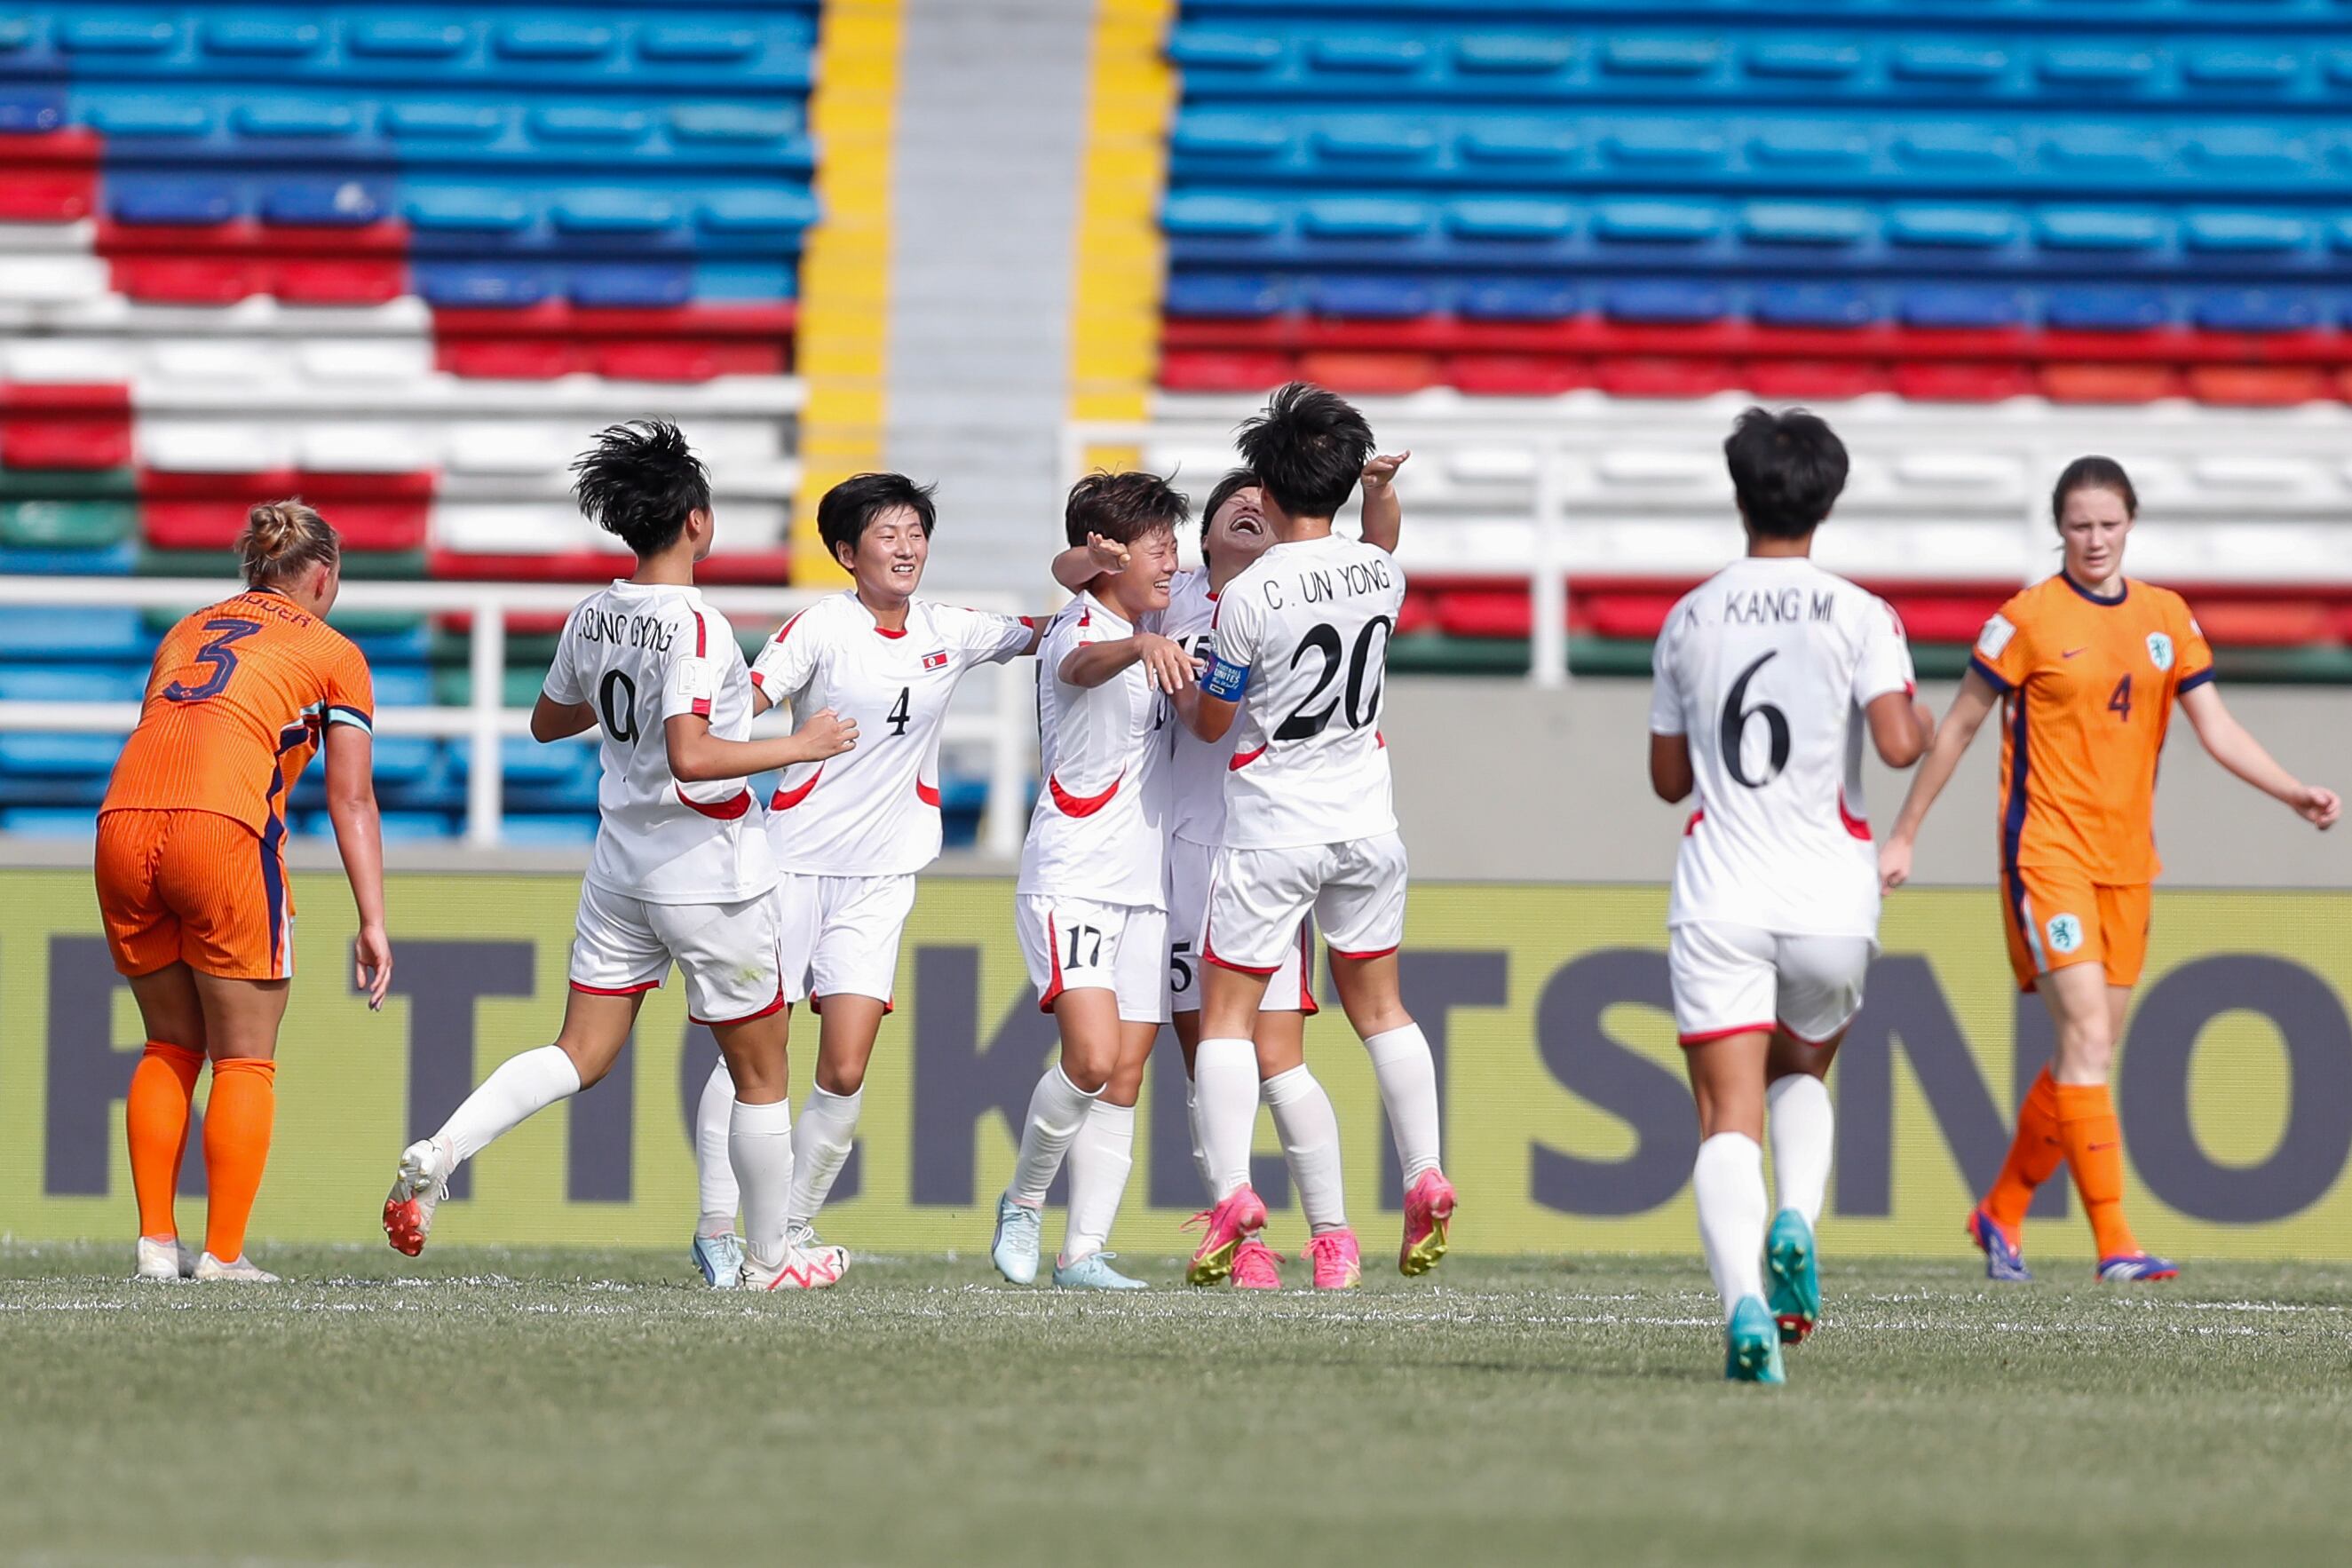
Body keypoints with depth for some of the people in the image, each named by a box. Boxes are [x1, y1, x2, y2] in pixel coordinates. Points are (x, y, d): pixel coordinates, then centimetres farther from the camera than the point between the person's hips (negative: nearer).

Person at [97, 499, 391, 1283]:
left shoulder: (186, 632, 28)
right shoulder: (332, 653, 15)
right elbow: (351, 800, 9)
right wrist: (373, 923, 7)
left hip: (123, 822, 5)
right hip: (224, 829, -5)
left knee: (169, 1048, 18)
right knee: (245, 1057, 6)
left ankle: (156, 1243, 14)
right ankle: (223, 1254, 1)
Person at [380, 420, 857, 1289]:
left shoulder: (592, 619, 3)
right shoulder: (695, 628, -20)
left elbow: (547, 722, 18)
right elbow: (691, 758, -30)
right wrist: (800, 746, -20)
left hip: (620, 868, 7)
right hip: (710, 878, -7)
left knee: (580, 1055, 7)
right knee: (760, 1073, 10)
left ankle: (435, 1158, -13)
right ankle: (769, 1259, 19)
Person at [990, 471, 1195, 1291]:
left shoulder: (1151, 628, 14)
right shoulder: (1075, 629, -11)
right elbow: (1083, 663, -36)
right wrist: (1143, 645, -59)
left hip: (1145, 886, 8)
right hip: (1071, 879, -8)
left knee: (1124, 1079, 2)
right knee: (1091, 1058, -21)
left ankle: (1084, 1252, 4)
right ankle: (1023, 1202, 1)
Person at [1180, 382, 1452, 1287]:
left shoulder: (1248, 596, -17)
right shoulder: (1381, 574, -2)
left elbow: (1212, 723, -6)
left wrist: (1175, 683, 13)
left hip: (1271, 831, -5)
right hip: (1366, 822, 5)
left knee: (1226, 1014, 2)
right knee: (1380, 1008, 17)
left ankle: (1231, 1194, -11)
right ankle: (1425, 1181, 11)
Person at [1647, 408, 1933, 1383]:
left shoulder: (1690, 618, 6)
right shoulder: (1860, 617, -2)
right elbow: (1898, 743, -16)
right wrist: (1923, 721, 6)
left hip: (1718, 900, 0)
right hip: (1831, 901, 0)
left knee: (1728, 1119, -5)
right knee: (1801, 1074, 25)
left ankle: (1743, 1303, -27)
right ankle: (1796, 1221, -3)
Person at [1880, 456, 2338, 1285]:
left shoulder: (2166, 618, 8)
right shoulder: (2030, 617, -5)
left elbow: (2216, 728, 7)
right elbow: (1958, 726, 2)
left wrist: (2293, 792, -8)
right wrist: (1903, 836, 3)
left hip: (2126, 860, 6)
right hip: (2048, 851, -6)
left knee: (2090, 1051, 10)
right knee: (2086, 1034, -16)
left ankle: (2002, 1210, 29)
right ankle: (2114, 1242, -20)